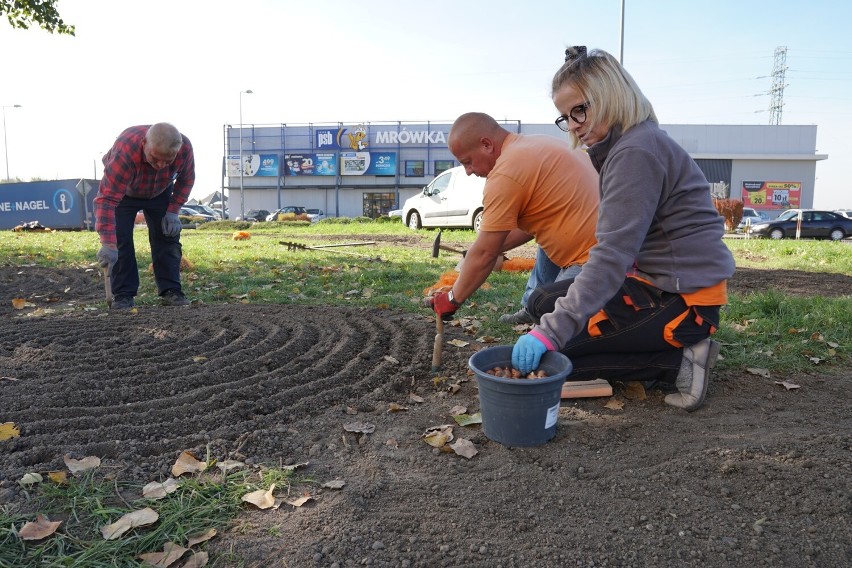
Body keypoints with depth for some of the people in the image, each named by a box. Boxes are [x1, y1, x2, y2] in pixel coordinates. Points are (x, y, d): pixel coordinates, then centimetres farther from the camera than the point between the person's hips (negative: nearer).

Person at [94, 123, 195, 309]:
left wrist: (173, 210, -17)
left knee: (168, 236, -5)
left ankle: (171, 290, 1)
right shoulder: (124, 153, -44)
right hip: (123, 191, -3)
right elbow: (107, 199, -47)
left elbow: (186, 179, -10)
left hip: (160, 192, 3)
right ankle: (123, 295, -6)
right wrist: (108, 244, -52)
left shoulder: (184, 147, -32)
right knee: (120, 239, -14)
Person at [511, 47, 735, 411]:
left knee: (551, 352, -8)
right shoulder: (626, 144, 12)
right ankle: (666, 350, 8)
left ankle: (677, 361, -5)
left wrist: (551, 331, -31)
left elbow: (613, 255, -27)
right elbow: (619, 248, 8)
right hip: (663, 281, 10)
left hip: (683, 299, -10)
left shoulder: (636, 152, -19)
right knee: (543, 302, 14)